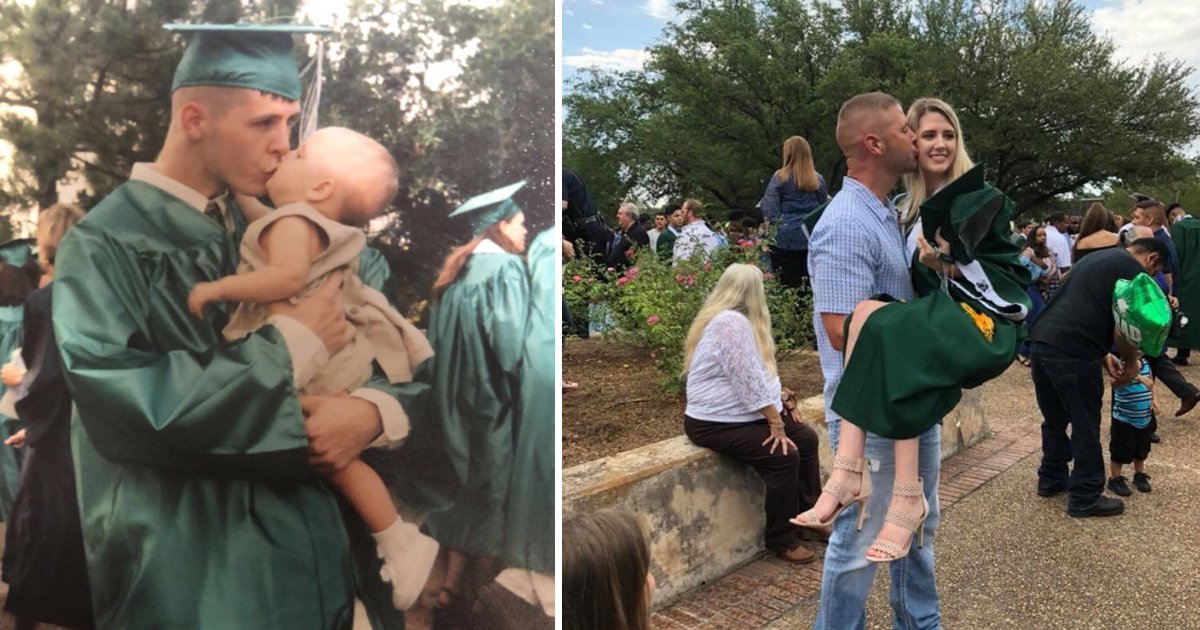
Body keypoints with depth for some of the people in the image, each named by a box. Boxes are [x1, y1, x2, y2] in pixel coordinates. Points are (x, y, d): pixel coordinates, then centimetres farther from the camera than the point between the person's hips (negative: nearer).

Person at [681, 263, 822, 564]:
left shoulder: (732, 318, 13)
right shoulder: (731, 323, -21)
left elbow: (755, 374, 20)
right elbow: (750, 382, -25)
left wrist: (780, 400, 8)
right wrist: (776, 424, -21)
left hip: (742, 414, 11)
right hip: (716, 423, -11)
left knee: (806, 437, 5)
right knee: (784, 456, -21)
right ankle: (782, 540, -5)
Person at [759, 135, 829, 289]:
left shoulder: (780, 177, -4)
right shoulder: (817, 179, 5)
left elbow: (769, 208, -7)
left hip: (785, 238, -3)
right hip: (812, 239, 3)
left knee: (787, 285, 0)